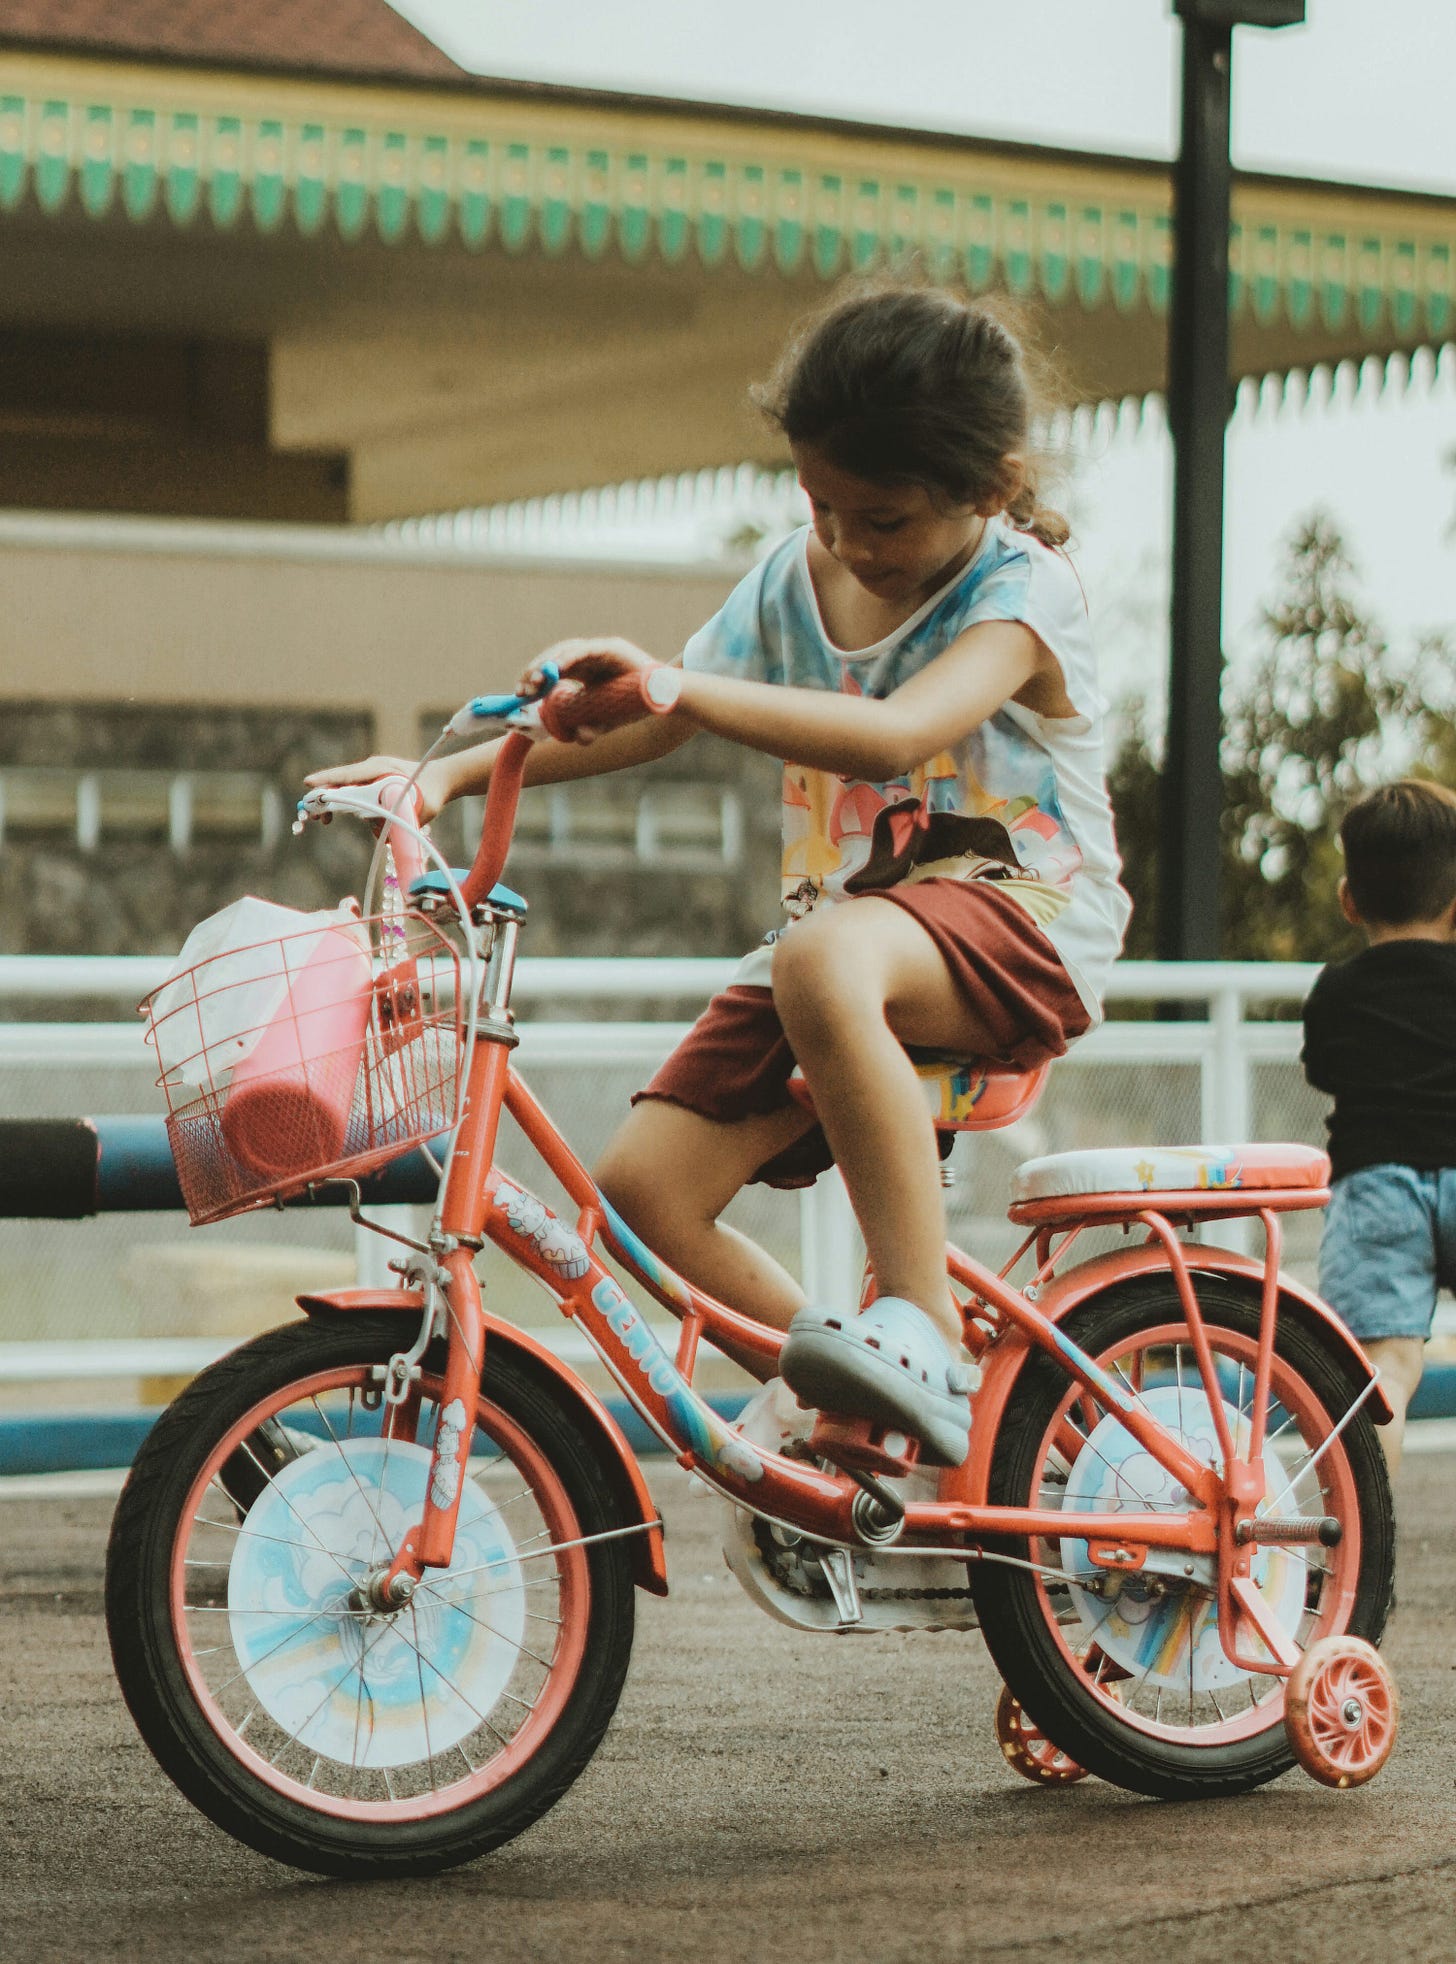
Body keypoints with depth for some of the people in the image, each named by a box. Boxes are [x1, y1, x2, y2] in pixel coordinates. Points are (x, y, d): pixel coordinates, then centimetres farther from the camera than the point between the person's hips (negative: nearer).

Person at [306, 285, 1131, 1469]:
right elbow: (642, 723, 13)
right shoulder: (797, 579, 9)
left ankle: (928, 1335, -35)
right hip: (843, 913, 7)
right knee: (645, 1181, -12)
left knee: (825, 960, -42)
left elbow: (897, 737, -31)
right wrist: (447, 773, 1)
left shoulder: (1024, 590, -12)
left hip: (1020, 922, -7)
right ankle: (840, 1399, 7)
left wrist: (685, 686, -42)